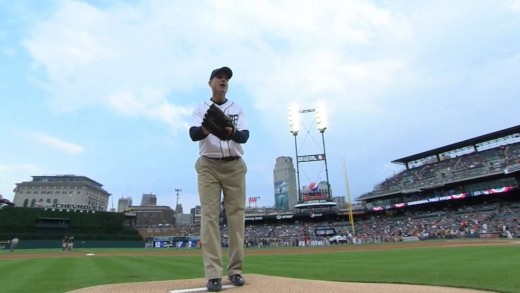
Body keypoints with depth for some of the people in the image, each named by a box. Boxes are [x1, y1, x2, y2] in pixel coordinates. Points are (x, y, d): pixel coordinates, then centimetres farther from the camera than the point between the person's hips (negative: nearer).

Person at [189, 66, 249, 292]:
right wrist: (208, 127, -34)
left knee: (236, 217, 0)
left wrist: (231, 131, -28)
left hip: (234, 167, 2)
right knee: (209, 217, -7)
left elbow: (245, 136, -5)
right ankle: (213, 275, -4)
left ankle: (235, 271, 8)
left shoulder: (237, 109, 11)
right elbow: (193, 134, -11)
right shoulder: (201, 109, 8)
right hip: (208, 166, -1)